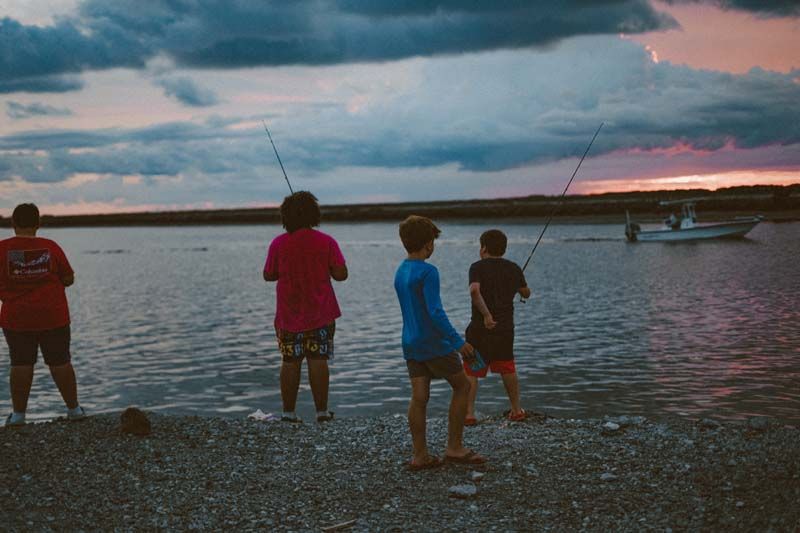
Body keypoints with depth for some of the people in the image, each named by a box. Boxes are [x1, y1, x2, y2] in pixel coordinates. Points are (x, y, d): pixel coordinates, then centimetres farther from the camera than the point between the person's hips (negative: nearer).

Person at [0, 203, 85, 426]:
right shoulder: (50, 247, -6)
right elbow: (68, 279, 0)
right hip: (53, 316, 0)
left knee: (20, 364, 6)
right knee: (60, 362, 8)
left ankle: (18, 413, 8)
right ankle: (74, 408, 14)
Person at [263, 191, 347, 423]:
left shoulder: (278, 243, -5)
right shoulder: (326, 242, -7)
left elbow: (268, 275, 3)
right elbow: (341, 274, -7)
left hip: (288, 315, 1)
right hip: (320, 314, -1)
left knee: (290, 362, 7)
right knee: (318, 360, 2)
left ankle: (289, 411, 10)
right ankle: (322, 411, 4)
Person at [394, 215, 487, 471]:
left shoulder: (400, 272, 10)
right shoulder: (428, 272, -16)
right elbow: (435, 312, -23)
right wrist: (458, 342, -19)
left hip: (410, 344, 7)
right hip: (434, 344, -7)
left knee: (419, 397, 6)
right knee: (462, 386, 7)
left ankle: (420, 456, 5)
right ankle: (454, 448, 7)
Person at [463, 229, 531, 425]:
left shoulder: (477, 267, -8)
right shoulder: (514, 269, 6)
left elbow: (474, 290, -27)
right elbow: (526, 293, 21)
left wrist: (486, 314, -23)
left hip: (480, 328, -4)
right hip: (506, 328, 4)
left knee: (470, 372, 2)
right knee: (508, 369, 20)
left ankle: (469, 414, -3)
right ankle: (516, 410, 25)